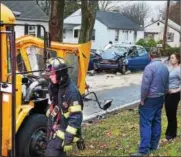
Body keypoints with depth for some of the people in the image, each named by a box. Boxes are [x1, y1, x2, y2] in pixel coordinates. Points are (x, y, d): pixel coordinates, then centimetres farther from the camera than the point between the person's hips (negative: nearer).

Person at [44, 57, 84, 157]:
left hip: (64, 131, -9)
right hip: (55, 129, 9)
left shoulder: (71, 92, -25)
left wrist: (68, 139, -26)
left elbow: (76, 118, -25)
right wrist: (50, 128, 22)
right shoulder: (53, 87, 3)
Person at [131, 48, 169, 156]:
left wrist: (142, 99, -9)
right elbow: (166, 85, 14)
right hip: (160, 98, 8)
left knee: (146, 123, -8)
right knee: (157, 122, 13)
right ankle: (154, 145, 22)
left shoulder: (150, 67, -17)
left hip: (150, 99, -8)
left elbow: (145, 85, -19)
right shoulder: (165, 68, 7)